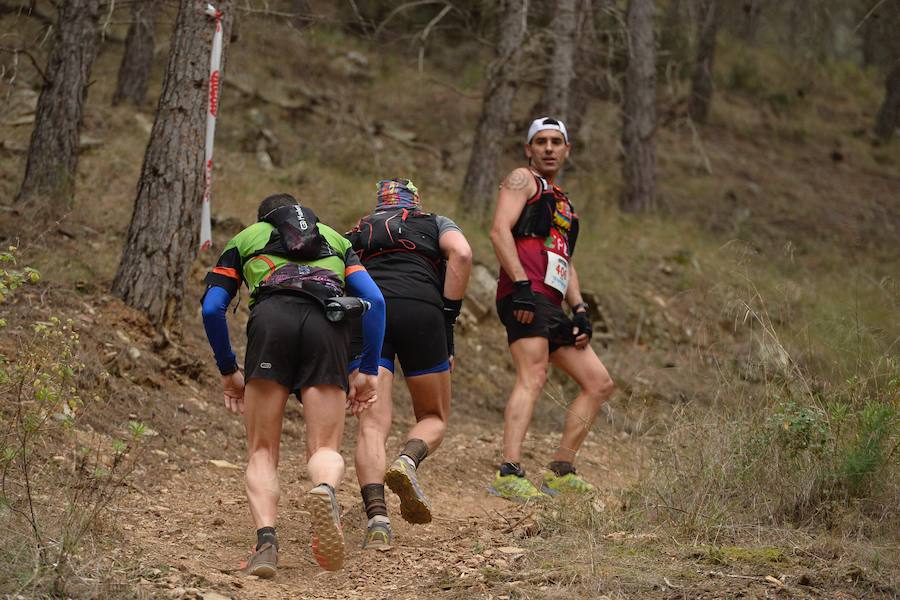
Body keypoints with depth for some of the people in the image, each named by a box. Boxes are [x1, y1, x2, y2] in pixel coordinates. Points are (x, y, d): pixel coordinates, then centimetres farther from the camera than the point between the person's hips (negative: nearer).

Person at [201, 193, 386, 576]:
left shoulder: (245, 238, 33)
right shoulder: (335, 239, 37)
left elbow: (212, 309, 19)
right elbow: (375, 300, 20)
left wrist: (228, 372, 29)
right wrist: (368, 372, 22)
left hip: (272, 318, -1)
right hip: (328, 327, 1)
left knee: (262, 453, 8)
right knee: (324, 449, 3)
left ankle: (266, 542, -17)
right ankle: (326, 490, -35)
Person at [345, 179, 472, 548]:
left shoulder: (355, 234, 34)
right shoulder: (436, 224, 27)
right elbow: (461, 254, 5)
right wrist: (449, 320, 5)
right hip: (421, 309, -1)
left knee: (372, 424, -4)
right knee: (434, 418, 14)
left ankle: (376, 517, -24)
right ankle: (408, 461, -19)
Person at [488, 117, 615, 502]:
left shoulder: (563, 203, 31)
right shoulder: (523, 180, 5)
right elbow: (500, 231, -10)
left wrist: (580, 310, 14)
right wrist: (522, 285, -21)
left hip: (551, 306, 9)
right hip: (525, 296, -9)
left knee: (599, 384, 7)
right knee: (532, 379, -24)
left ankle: (561, 472, 8)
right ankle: (509, 475, -35)